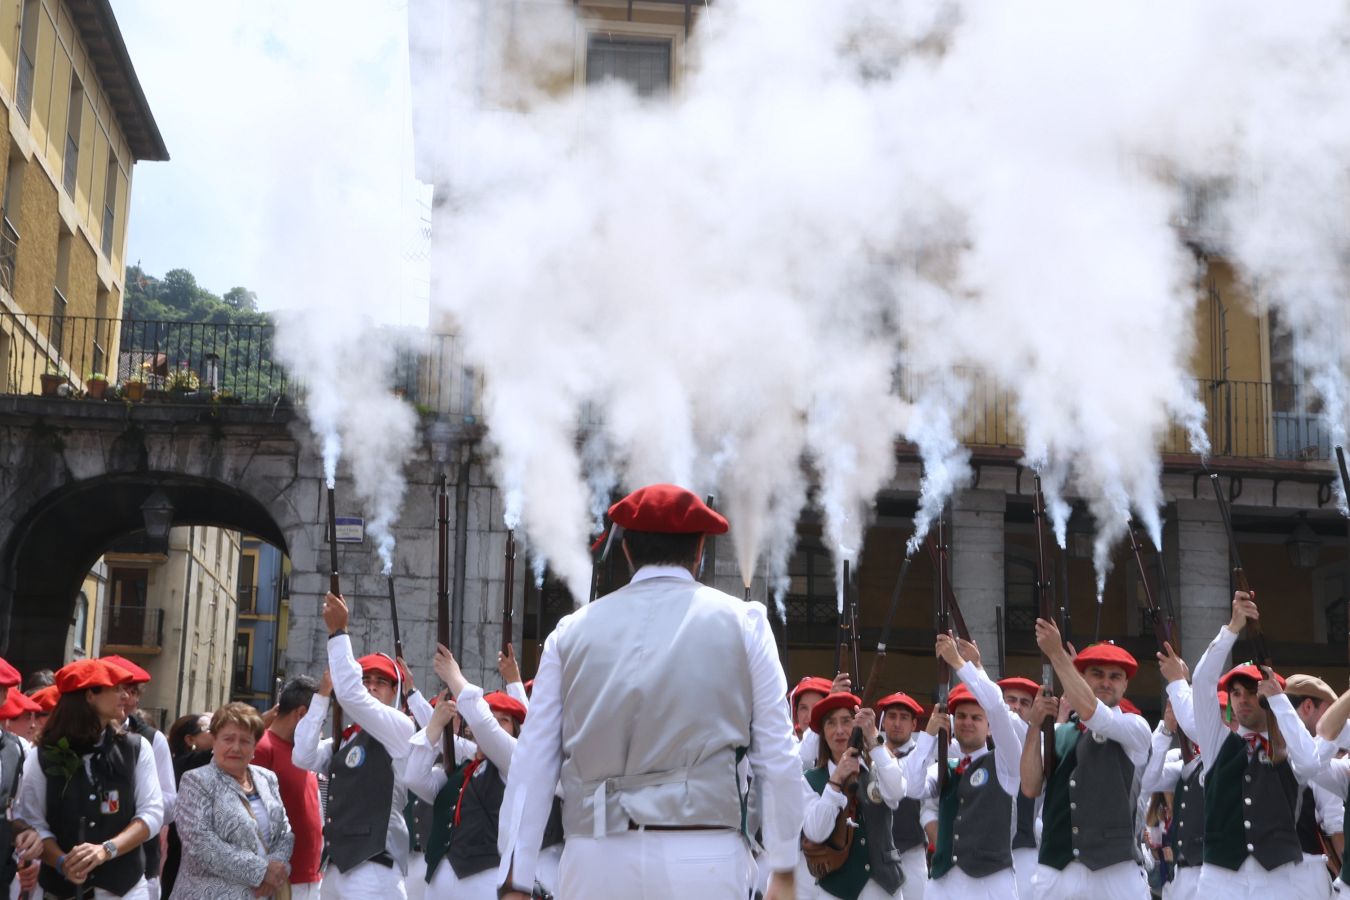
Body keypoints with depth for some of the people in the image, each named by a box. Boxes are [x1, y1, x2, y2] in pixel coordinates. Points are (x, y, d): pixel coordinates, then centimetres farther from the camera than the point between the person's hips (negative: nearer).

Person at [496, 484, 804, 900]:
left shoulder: (573, 630, 10)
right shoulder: (741, 622, 5)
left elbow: (532, 764, 5)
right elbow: (777, 757, 2)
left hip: (596, 860, 2)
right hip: (702, 860, -2)